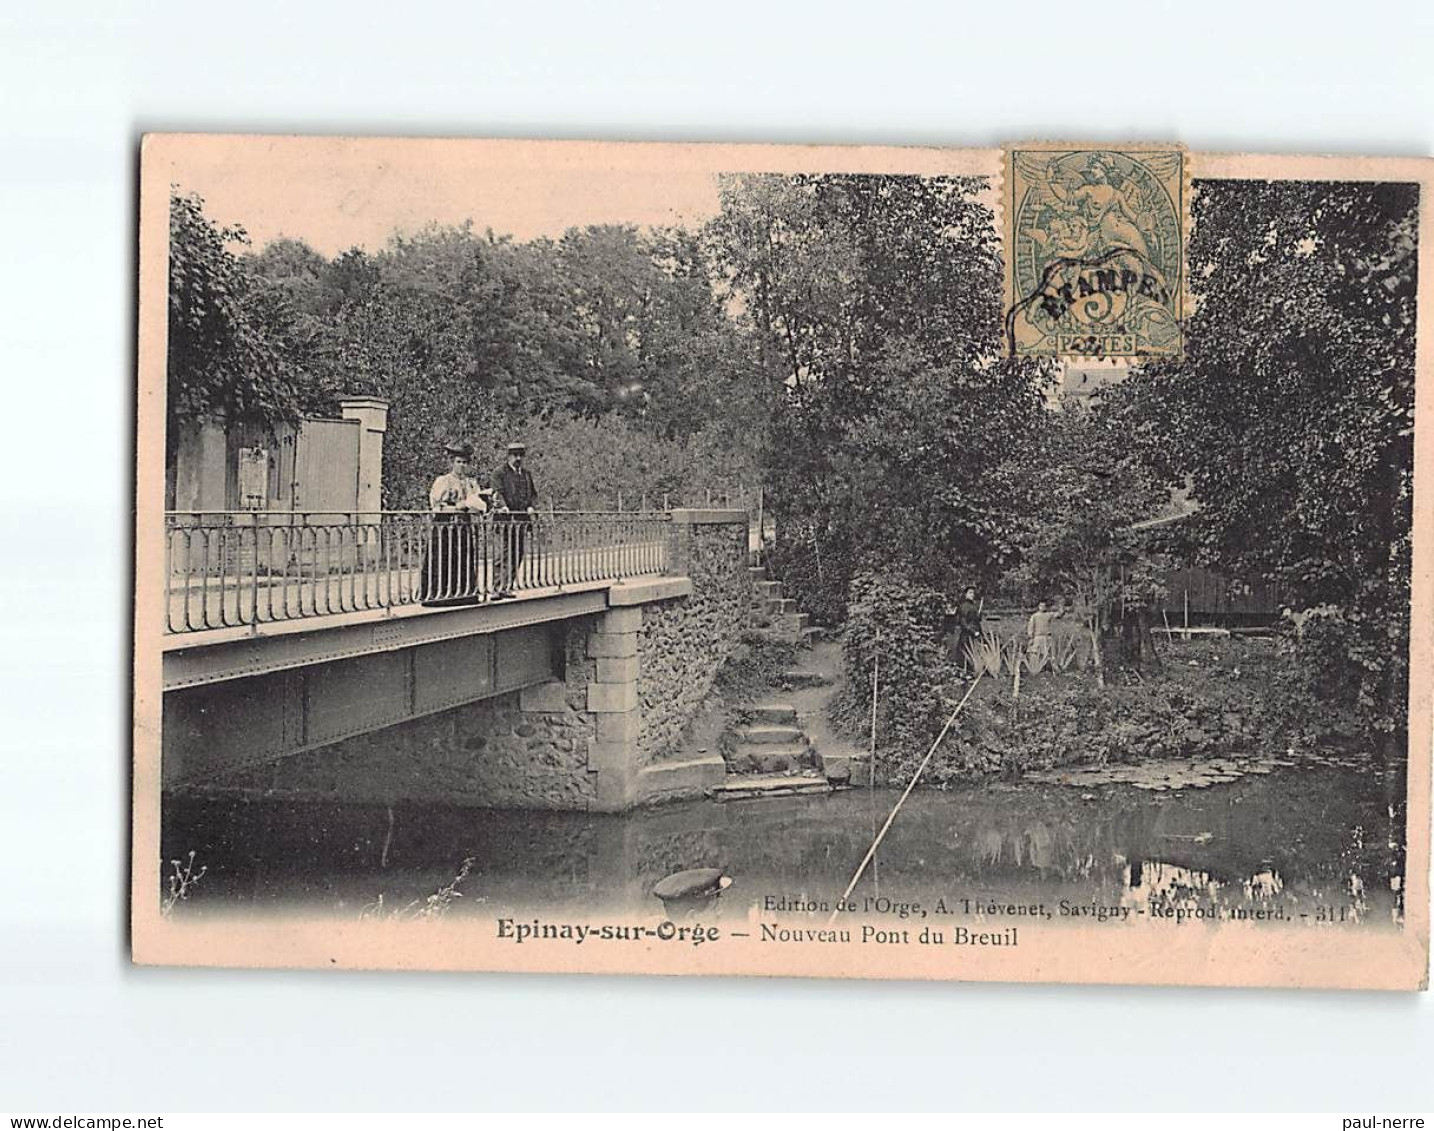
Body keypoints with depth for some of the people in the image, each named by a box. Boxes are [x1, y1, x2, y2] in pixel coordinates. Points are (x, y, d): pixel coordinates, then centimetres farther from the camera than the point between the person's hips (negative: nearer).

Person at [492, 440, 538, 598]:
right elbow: (498, 492, -11)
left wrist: (531, 506, -4)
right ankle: (501, 587, -13)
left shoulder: (527, 474, 18)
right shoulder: (501, 473, 1)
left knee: (518, 555, 6)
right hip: (505, 519, -6)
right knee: (505, 554, -11)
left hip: (522, 519, 6)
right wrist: (502, 505, -28)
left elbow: (533, 493, 16)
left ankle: (509, 587, 13)